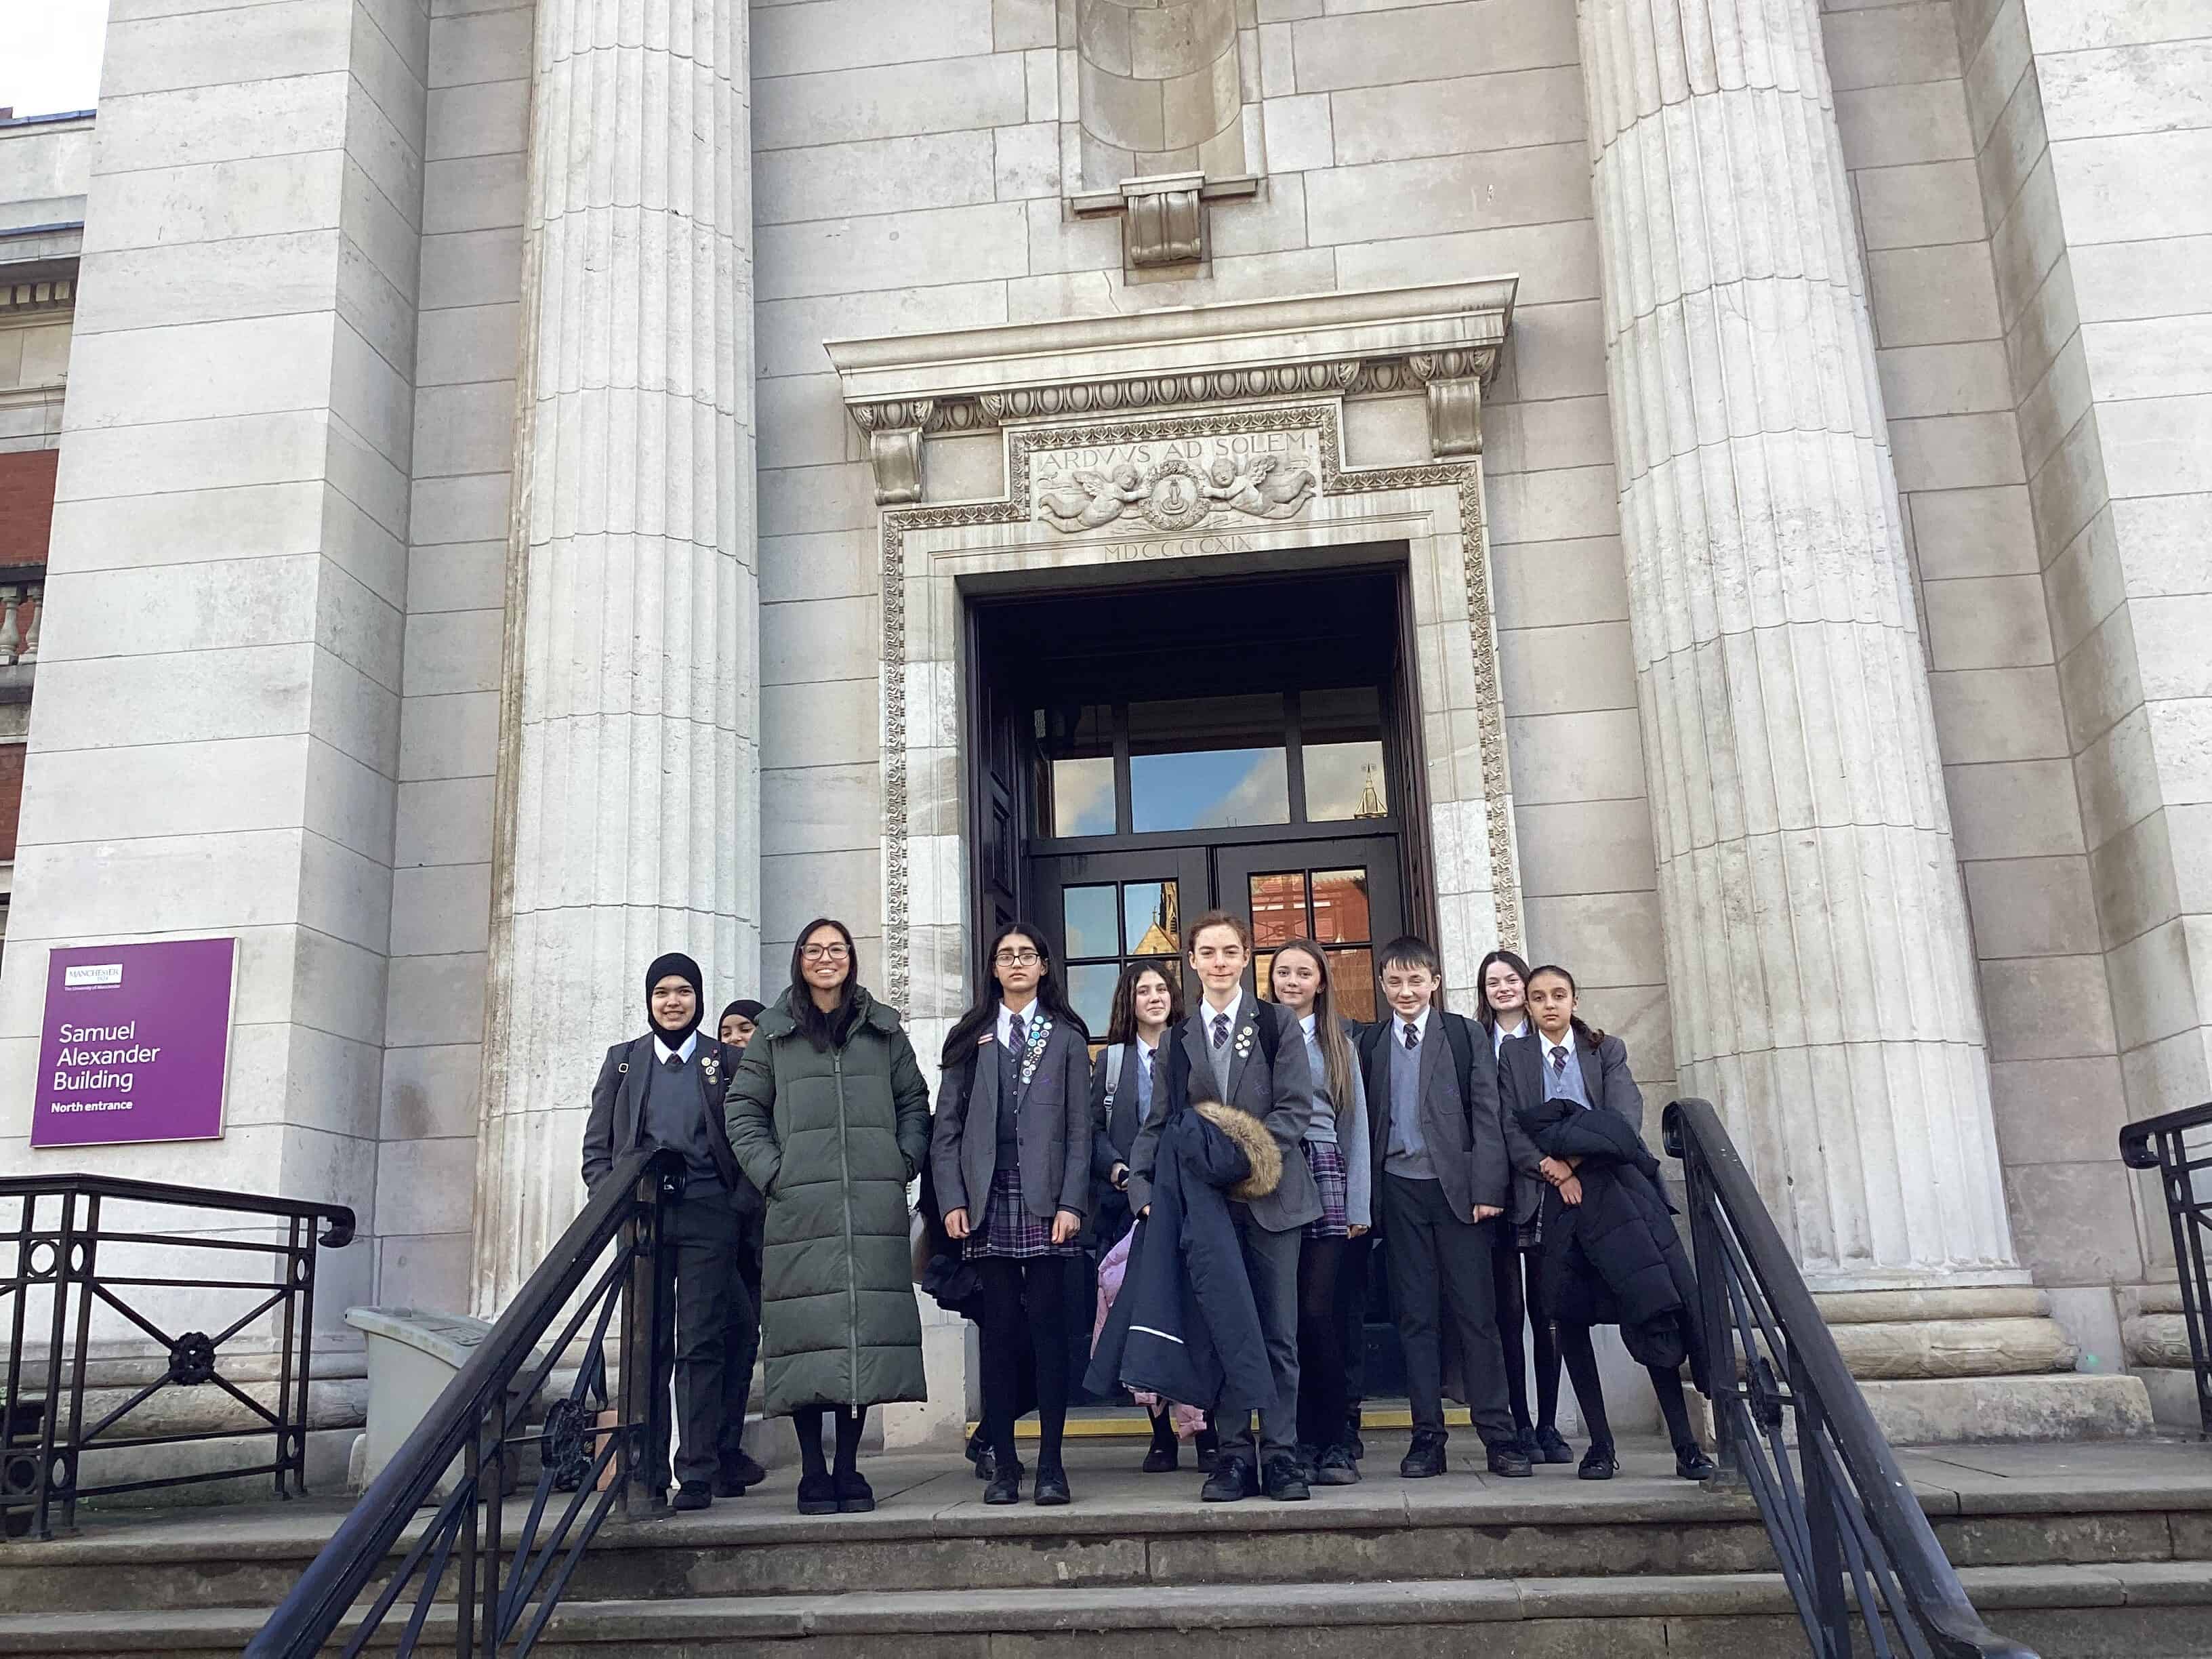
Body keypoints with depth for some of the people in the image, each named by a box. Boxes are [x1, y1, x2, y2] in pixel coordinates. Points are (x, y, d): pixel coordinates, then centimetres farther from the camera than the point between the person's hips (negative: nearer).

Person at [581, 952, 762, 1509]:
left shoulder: (726, 1062, 9)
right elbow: (597, 1146, 12)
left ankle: (698, 1473, -2)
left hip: (708, 1217, -2)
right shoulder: (623, 1061, 14)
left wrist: (742, 1206, -5)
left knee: (700, 1343, -5)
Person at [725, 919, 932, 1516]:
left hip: (875, 1204, 1)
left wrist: (905, 1161, 2)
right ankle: (813, 1474, 2)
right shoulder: (774, 1033, 12)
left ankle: (849, 1471, 7)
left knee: (868, 1326, -2)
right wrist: (770, 1170, -2)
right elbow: (743, 1109, 10)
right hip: (801, 1205, -1)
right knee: (809, 1329, -5)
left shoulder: (883, 1029, 16)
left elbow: (914, 1102, 16)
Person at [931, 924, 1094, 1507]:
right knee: (999, 1328, 3)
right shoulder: (970, 1039, 12)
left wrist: (1071, 1202, -6)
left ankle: (1051, 1464, 2)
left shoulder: (1066, 1037, 9)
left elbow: (1079, 1127, 4)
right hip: (990, 1198, 1)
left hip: (1045, 1199, -1)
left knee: (1048, 1323, -3)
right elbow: (947, 1127, 8)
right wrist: (953, 1200, -2)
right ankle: (1003, 1464, 7)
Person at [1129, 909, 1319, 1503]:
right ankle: (1234, 1455, 11)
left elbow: (1296, 1109, -4)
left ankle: (1280, 1455, 10)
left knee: (1278, 1333, 2)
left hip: (1269, 1195, -2)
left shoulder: (1277, 1024, 3)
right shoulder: (1177, 1039, 11)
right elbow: (1158, 1124, 8)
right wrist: (1143, 1187, -7)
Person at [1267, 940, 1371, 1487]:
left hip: (1324, 1178, 0)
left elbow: (1355, 1125, 13)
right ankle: (1302, 1442, 5)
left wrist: (1358, 1206, 5)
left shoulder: (1339, 1046, 16)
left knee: (1317, 1313, -8)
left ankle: (1333, 1443, 1)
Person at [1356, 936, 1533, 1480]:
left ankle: (1498, 1434, 4)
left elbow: (1487, 1115, 1)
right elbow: (1365, 1120, 8)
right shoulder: (1370, 1043, 10)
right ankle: (1427, 1436, 9)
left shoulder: (1465, 1035, 5)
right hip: (1400, 1190, 2)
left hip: (1457, 1187, -2)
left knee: (1475, 1312, -2)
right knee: (1416, 1316, 4)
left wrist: (1488, 1187, -7)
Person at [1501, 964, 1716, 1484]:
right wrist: (1549, 1165, -13)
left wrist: (1574, 1160, -13)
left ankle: (1685, 1445, -8)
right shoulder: (1513, 1055, 12)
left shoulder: (1607, 1051, 11)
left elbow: (1625, 1118, -3)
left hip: (1613, 1186, -1)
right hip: (1555, 1196, 1)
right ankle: (1600, 1444, 5)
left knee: (1654, 1311, -9)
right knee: (1569, 1320, -1)